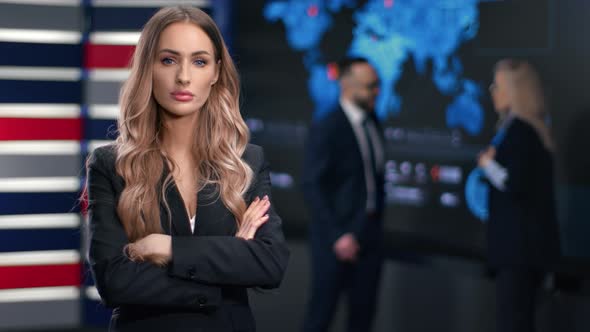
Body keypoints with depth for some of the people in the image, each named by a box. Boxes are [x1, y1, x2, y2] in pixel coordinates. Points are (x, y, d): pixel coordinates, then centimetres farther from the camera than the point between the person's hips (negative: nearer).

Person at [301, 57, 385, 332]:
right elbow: (313, 186, -16)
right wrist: (337, 235, -19)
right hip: (338, 236, -7)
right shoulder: (326, 129, -13)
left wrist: (376, 224, 9)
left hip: (369, 234, 7)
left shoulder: (372, 122, 8)